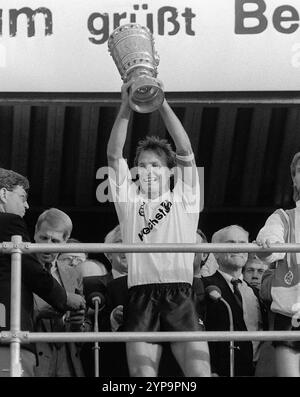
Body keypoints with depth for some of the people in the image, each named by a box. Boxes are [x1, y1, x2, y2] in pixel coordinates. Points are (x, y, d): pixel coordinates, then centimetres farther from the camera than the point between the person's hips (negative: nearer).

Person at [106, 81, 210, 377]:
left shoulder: (183, 198, 17)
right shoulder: (129, 199, 19)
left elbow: (185, 150, 5)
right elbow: (114, 154, 8)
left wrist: (161, 103, -2)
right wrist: (126, 107, -2)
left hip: (180, 293, 0)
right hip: (141, 293, 1)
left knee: (200, 370, -14)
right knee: (142, 374, -12)